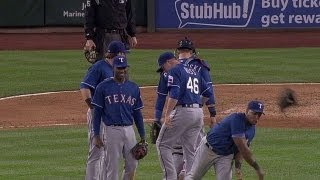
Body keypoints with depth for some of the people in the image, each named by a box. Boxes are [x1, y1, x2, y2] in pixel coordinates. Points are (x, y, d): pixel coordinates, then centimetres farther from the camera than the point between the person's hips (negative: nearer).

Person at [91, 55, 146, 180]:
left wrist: (142, 136, 10)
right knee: (112, 167, -3)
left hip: (129, 130, 4)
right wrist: (96, 136, -6)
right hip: (112, 131, -4)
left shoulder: (133, 88, 10)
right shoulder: (103, 87, -1)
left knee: (132, 164, 5)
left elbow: (137, 113, 14)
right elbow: (97, 113, 0)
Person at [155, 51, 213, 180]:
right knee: (189, 149, 12)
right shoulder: (193, 72, 22)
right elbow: (208, 93, 20)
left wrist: (167, 115, -20)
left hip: (182, 111, -8)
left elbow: (174, 94, -17)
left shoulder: (174, 71, -3)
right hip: (198, 113, 8)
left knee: (163, 144, 0)